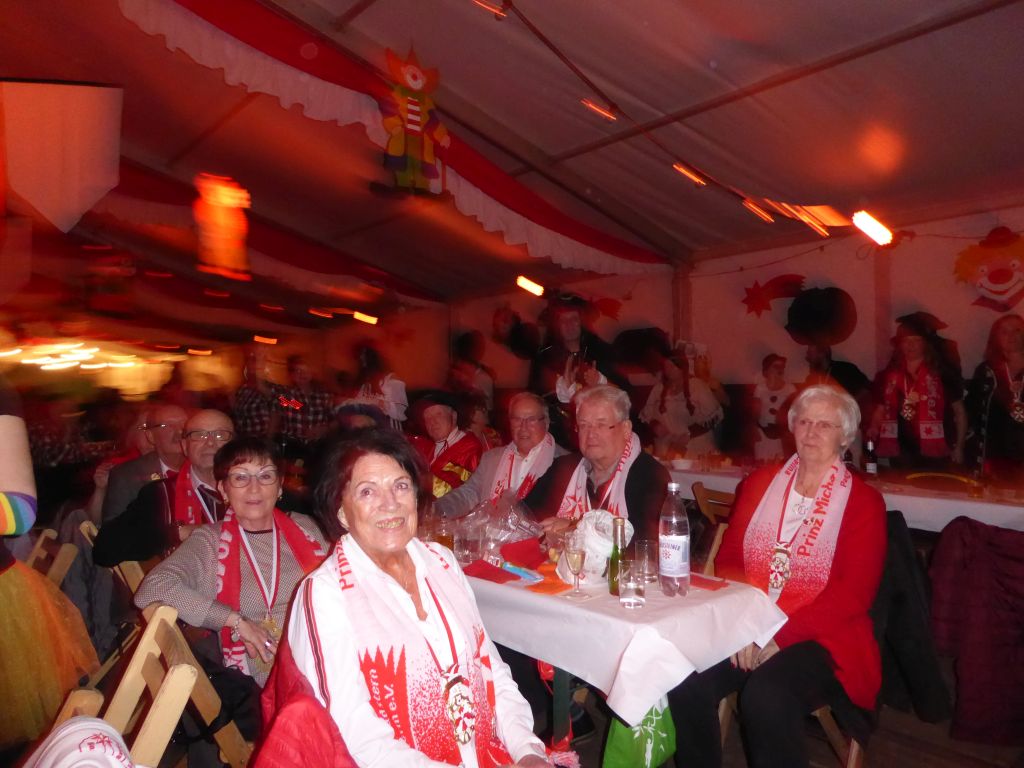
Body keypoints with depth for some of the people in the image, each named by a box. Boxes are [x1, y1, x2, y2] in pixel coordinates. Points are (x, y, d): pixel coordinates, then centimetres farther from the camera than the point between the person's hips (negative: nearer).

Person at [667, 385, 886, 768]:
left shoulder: (863, 501, 1)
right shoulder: (761, 482, 12)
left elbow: (853, 594, -8)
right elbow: (728, 557, 7)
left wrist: (779, 636, -18)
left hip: (820, 639, -3)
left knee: (766, 694, -32)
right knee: (686, 679, -23)